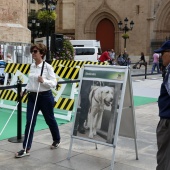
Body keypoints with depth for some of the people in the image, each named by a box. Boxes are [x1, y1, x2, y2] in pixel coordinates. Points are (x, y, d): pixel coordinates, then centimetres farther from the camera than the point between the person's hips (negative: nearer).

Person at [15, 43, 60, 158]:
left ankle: (57, 140, 38)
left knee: (50, 120, 14)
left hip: (45, 97, -5)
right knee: (29, 122, -2)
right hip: (32, 97, 5)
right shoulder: (32, 66, 7)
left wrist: (43, 81, -29)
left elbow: (54, 83, -14)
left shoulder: (47, 67, -12)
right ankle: (26, 149, 2)